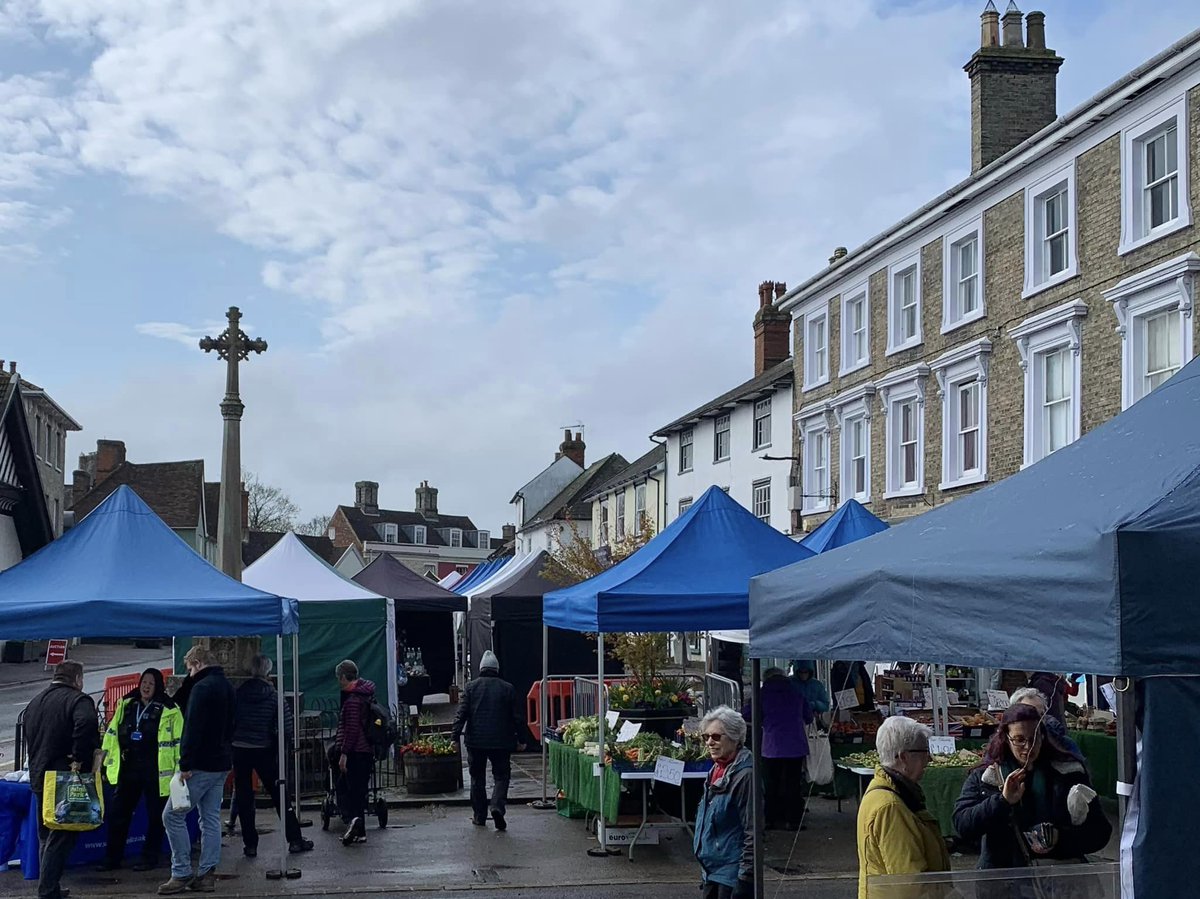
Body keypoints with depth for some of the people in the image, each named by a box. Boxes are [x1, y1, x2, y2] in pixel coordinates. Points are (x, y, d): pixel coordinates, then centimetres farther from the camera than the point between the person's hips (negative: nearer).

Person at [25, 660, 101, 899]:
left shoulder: (34, 702, 16)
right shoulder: (78, 699, -12)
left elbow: (29, 737, 22)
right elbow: (86, 725, -32)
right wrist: (79, 759, -23)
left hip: (38, 778, 8)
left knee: (46, 835, 18)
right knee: (60, 838, -3)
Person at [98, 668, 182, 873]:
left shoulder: (169, 710, -6)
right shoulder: (126, 705, 9)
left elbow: (179, 742, -5)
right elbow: (112, 734, 15)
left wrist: (179, 771, -9)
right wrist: (105, 763, 13)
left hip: (156, 773, -4)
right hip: (127, 770, 5)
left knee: (155, 817, 5)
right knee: (117, 814, 7)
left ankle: (150, 857, 17)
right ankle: (112, 858, 17)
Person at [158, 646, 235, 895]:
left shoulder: (202, 688, -14)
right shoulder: (228, 687, 15)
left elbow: (192, 729, -19)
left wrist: (185, 765, -18)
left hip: (202, 765, -9)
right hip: (222, 764, 9)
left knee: (172, 816, -2)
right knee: (211, 818, 10)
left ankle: (181, 873, -2)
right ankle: (207, 875, 9)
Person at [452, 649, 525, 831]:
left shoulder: (471, 687, 1)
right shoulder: (507, 688, 2)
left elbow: (461, 714, -4)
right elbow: (517, 717, 4)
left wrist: (456, 737, -1)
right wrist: (520, 740, 12)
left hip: (476, 741, 1)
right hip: (501, 741, -1)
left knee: (477, 778, 12)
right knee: (501, 775, 6)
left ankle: (479, 816, 17)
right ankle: (497, 806, -18)